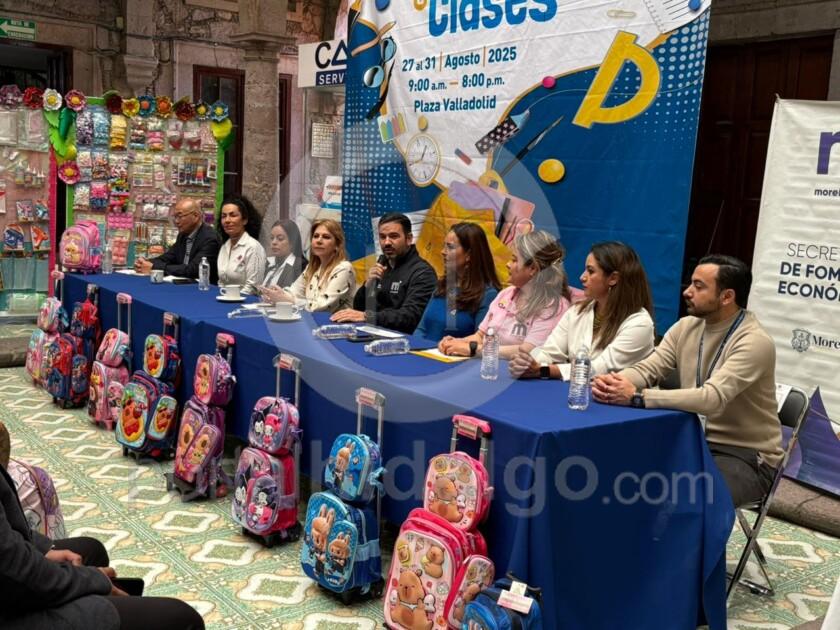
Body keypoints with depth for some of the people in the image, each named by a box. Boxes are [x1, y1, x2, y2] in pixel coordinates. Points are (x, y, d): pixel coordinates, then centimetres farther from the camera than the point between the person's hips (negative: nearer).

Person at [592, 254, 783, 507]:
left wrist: (637, 397, -37)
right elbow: (647, 368, -3)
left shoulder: (754, 343, -21)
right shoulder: (686, 327, 3)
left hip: (746, 455, -6)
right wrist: (613, 382, -27)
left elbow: (712, 398, -32)